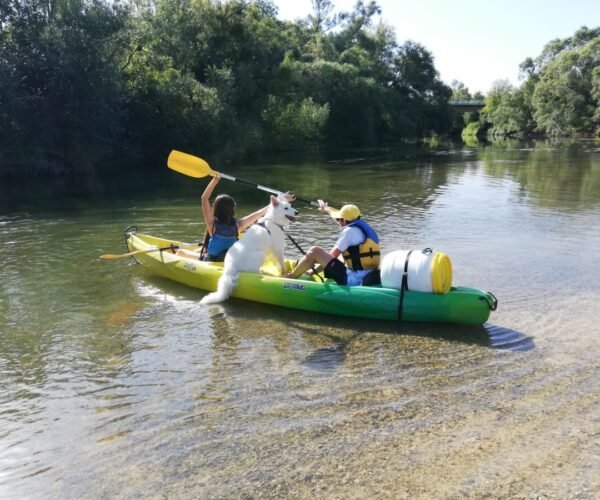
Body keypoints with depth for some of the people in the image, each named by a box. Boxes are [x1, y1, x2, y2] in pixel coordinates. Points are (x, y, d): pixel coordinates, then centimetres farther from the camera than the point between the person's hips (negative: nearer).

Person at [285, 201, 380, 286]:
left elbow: (332, 256, -9)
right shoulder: (363, 226, 15)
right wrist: (326, 208, 50)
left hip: (353, 280, -9)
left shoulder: (349, 230, -11)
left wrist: (314, 270, 7)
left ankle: (290, 277, 11)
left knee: (315, 251, -4)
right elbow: (345, 216, 33)